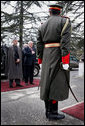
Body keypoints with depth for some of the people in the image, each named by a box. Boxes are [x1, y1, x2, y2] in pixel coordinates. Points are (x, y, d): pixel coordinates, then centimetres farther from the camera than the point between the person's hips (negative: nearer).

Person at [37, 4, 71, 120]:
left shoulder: (42, 25, 15)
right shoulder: (65, 21, 1)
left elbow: (39, 44, 11)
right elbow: (65, 42, -13)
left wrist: (40, 60, 16)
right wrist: (65, 61, -15)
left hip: (46, 56, 6)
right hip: (58, 56, -5)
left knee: (47, 82, 8)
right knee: (57, 83, -2)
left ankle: (48, 111, 17)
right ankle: (53, 112, 1)